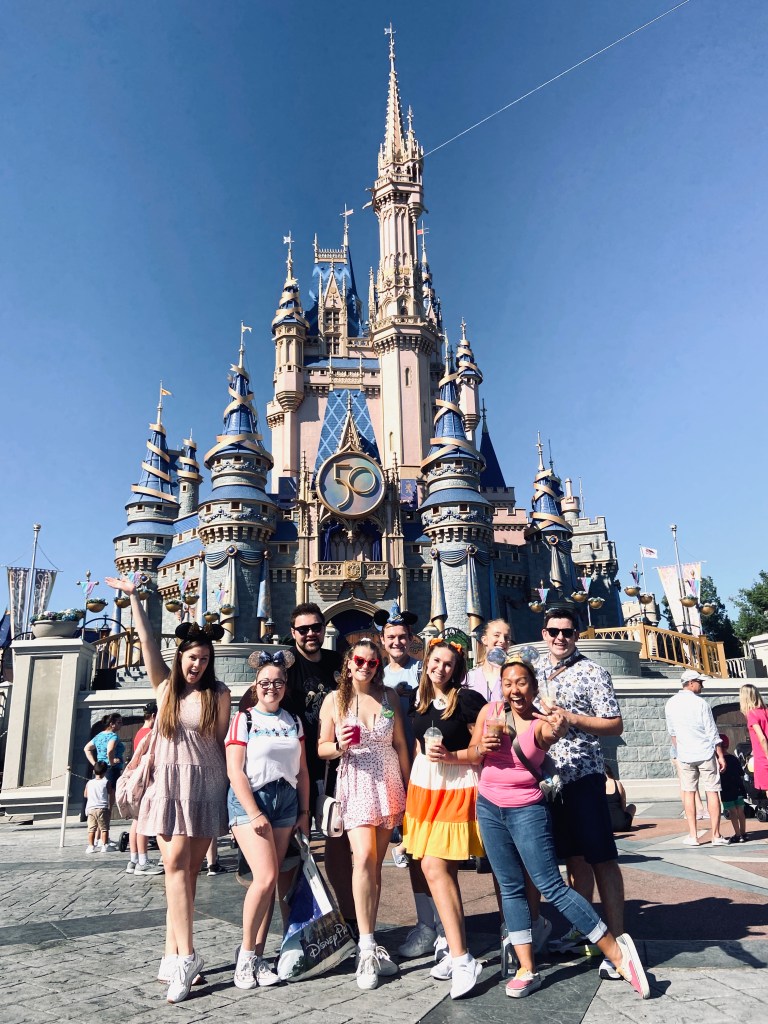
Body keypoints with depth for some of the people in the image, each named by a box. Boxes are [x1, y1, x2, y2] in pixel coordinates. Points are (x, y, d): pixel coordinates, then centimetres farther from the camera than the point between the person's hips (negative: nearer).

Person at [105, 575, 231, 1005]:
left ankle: (174, 956, 8)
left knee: (187, 868, 2)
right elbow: (147, 640, -1)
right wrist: (133, 596, -4)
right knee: (176, 864, -5)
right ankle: (186, 956, -2)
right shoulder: (165, 684, 4)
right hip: (169, 782, 1)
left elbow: (223, 741, 3)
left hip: (206, 786, -1)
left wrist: (231, 787, 2)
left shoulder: (219, 693, 0)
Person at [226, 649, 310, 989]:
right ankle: (246, 952, 6)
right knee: (265, 876, -13)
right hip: (249, 799, -4)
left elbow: (302, 771, 12)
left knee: (270, 881, 5)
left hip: (287, 802, 4)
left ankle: (257, 955, 17)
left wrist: (304, 812, 8)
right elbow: (235, 771, -9)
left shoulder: (293, 722, 9)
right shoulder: (244, 720, -4)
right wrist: (255, 814, -13)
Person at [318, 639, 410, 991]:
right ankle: (368, 948, -10)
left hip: (388, 784, 2)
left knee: (375, 863, 6)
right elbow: (322, 748, 2)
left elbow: (400, 744, 9)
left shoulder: (388, 696, 5)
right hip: (355, 786, -2)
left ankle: (369, 944, 19)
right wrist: (339, 746, -19)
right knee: (363, 857, -17)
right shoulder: (334, 699, -1)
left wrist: (408, 787, 9)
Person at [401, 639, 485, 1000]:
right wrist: (412, 785, 19)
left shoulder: (467, 699, -11)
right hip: (424, 787, 6)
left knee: (434, 867, -11)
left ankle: (461, 958, -2)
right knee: (443, 871, 11)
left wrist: (450, 756, -21)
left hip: (456, 789, -6)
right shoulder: (420, 700, 8)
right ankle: (458, 952, 22)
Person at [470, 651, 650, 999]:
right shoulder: (489, 711, -3)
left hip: (526, 810, -4)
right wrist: (480, 748, -15)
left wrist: (558, 731, -62)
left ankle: (615, 950, 11)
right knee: (510, 888, 11)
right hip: (488, 807, 4)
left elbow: (550, 737, -39)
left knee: (551, 886, -4)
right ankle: (527, 970, 22)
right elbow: (471, 752, 8)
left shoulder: (541, 722, -14)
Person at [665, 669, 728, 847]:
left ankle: (692, 836, 6)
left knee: (689, 793, 6)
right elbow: (712, 733, -9)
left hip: (685, 756, 3)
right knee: (712, 792, 4)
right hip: (706, 754, -3)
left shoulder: (670, 704, 4)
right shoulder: (700, 703, -10)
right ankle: (716, 835, 7)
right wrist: (721, 756, -1)